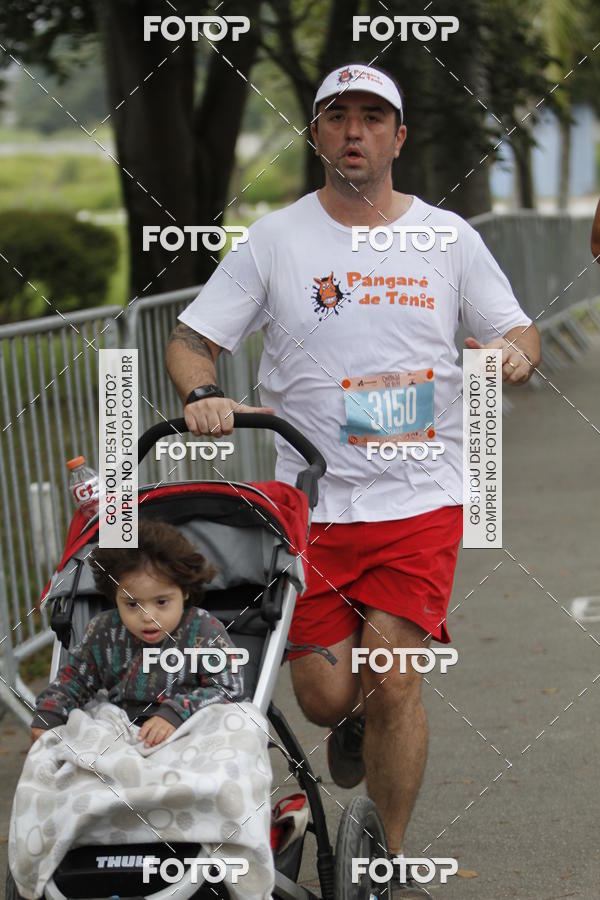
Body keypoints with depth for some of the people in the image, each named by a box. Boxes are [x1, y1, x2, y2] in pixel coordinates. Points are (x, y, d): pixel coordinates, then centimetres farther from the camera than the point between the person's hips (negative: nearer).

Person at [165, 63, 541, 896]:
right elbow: (192, 338, 2)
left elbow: (517, 331, 10)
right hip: (312, 501, 1)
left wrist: (515, 353, -15)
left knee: (392, 681, -11)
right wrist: (201, 394, -20)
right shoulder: (274, 240, 2)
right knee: (324, 695, 1)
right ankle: (355, 720, 41)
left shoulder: (448, 237, 5)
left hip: (420, 498, -1)